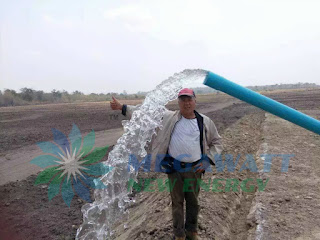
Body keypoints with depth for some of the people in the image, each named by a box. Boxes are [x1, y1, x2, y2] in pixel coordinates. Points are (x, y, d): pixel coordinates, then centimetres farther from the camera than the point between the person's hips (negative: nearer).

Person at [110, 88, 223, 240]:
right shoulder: (169, 117, -1)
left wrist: (207, 160, -3)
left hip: (194, 169, 1)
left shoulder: (205, 122, 1)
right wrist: (122, 107, -4)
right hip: (174, 168, -1)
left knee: (193, 202, 15)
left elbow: (216, 143, 11)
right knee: (177, 202, 11)